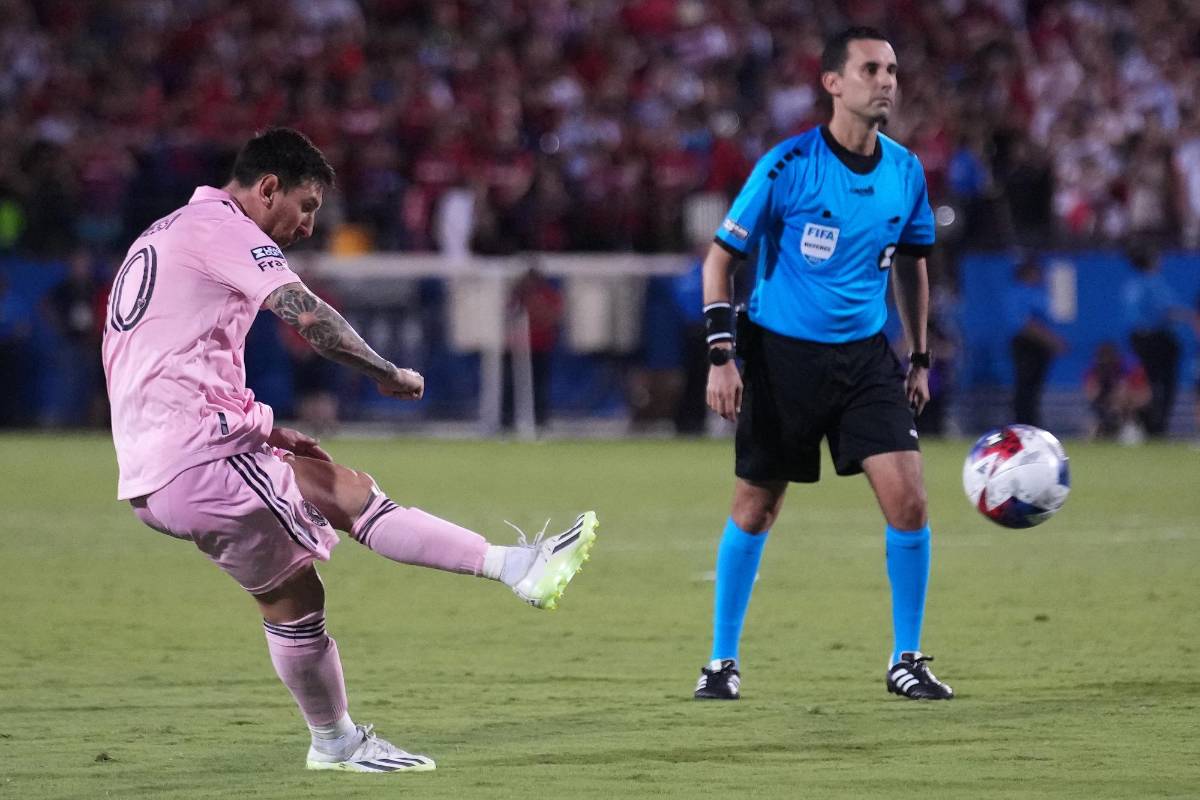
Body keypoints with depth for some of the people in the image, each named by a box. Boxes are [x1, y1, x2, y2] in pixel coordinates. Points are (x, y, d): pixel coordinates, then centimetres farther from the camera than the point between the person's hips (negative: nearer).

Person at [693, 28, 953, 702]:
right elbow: (721, 258, -6)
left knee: (909, 500, -10)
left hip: (865, 355, 3)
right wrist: (722, 355, -12)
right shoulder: (788, 166, -12)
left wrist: (920, 357, 16)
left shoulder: (906, 172, 2)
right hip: (782, 357, -3)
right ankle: (724, 660, 21)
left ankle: (907, 660, 4)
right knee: (755, 511, 6)